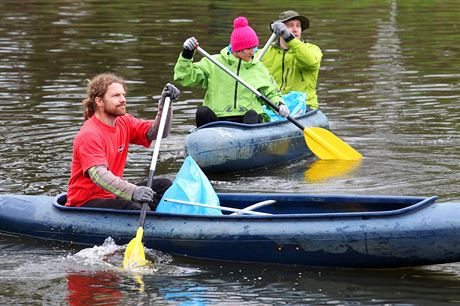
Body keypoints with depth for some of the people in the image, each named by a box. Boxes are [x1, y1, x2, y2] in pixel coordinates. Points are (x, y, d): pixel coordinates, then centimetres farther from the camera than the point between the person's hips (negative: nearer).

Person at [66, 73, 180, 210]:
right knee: (134, 208, -32)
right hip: (85, 203, -9)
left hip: (112, 196, 9)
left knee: (163, 185, -1)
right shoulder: (89, 135, -21)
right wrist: (133, 191, -49)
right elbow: (98, 174, -34)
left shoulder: (124, 122, 7)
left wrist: (165, 105, -16)